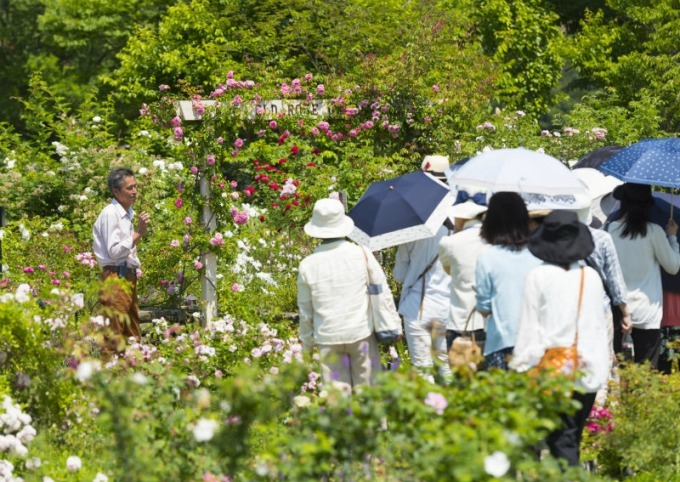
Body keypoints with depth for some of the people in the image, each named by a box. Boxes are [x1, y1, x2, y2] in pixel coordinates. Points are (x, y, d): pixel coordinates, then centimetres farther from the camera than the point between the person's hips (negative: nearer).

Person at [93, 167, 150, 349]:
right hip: (115, 277, -10)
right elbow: (114, 252, -18)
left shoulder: (127, 214, 19)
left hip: (128, 277, 10)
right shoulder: (110, 214, -11)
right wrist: (138, 233, -19)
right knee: (114, 334, -14)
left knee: (133, 336, 10)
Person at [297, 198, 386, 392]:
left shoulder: (307, 265, -4)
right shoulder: (361, 254, -7)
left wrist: (307, 343, 17)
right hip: (361, 332, 0)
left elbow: (305, 311, 4)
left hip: (328, 338, 0)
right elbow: (382, 290, 0)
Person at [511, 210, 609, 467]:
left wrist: (521, 364, 2)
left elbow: (529, 324, -5)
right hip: (588, 370, 4)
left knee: (562, 438, -4)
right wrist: (602, 368, 20)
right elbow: (600, 324, 12)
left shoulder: (538, 276, -6)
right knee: (575, 434, 13)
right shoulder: (592, 276, 5)